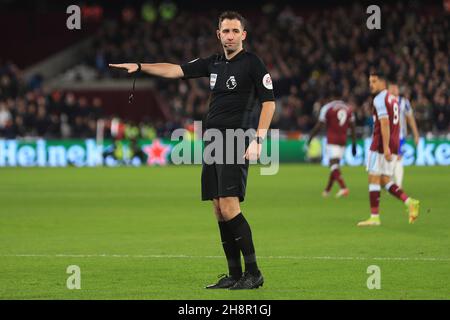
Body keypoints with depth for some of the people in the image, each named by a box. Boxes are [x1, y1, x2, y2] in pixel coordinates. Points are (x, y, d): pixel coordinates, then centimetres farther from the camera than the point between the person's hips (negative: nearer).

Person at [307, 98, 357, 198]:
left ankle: (343, 188, -27)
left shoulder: (327, 108, -4)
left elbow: (319, 126, -4)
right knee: (334, 164, 13)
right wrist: (354, 144, 16)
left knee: (334, 164, -10)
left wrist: (310, 138, 6)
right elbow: (352, 128, 11)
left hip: (332, 140, -5)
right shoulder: (348, 109, 11)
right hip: (343, 140, 5)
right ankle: (327, 190, 20)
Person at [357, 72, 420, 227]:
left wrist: (386, 147, -24)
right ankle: (409, 202, -5)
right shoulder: (393, 99, 19)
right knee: (385, 180, 11)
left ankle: (374, 217, -5)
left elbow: (385, 123, -19)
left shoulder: (379, 99, -9)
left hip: (381, 145, -9)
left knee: (374, 178, -3)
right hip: (394, 144, 9)